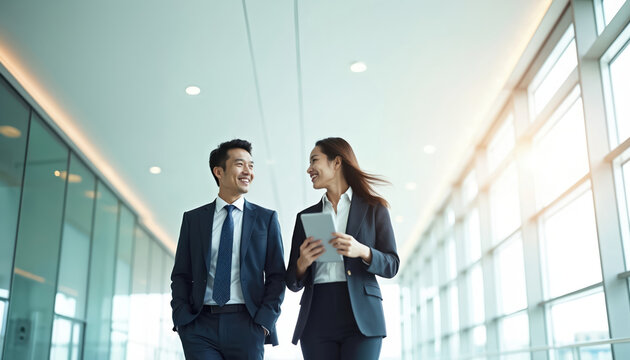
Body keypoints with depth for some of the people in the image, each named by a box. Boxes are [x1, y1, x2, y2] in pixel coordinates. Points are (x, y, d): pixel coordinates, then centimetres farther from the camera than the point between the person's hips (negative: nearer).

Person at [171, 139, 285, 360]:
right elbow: (181, 275, 11)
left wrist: (264, 320, -6)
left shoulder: (266, 219, 8)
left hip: (246, 325, 0)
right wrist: (181, 317, -3)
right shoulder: (193, 218, 11)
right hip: (200, 326, 1)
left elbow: (276, 276, 6)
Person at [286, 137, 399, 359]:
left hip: (360, 317, -2)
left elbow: (391, 265, 3)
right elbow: (293, 283, 15)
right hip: (317, 318, 3)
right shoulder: (306, 216, 16)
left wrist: (363, 252, -16)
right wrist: (302, 264, -8)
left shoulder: (374, 208, 9)